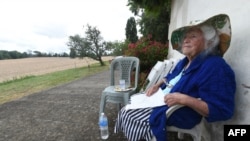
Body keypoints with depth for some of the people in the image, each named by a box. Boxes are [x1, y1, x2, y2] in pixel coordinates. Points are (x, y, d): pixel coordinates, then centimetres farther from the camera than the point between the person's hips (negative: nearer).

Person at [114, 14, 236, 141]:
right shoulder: (184, 62, 11)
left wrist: (184, 99, -32)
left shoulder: (215, 67, -20)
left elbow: (220, 110, -23)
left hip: (178, 114, -9)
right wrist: (157, 86, 7)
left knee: (129, 115, -7)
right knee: (125, 110, 9)